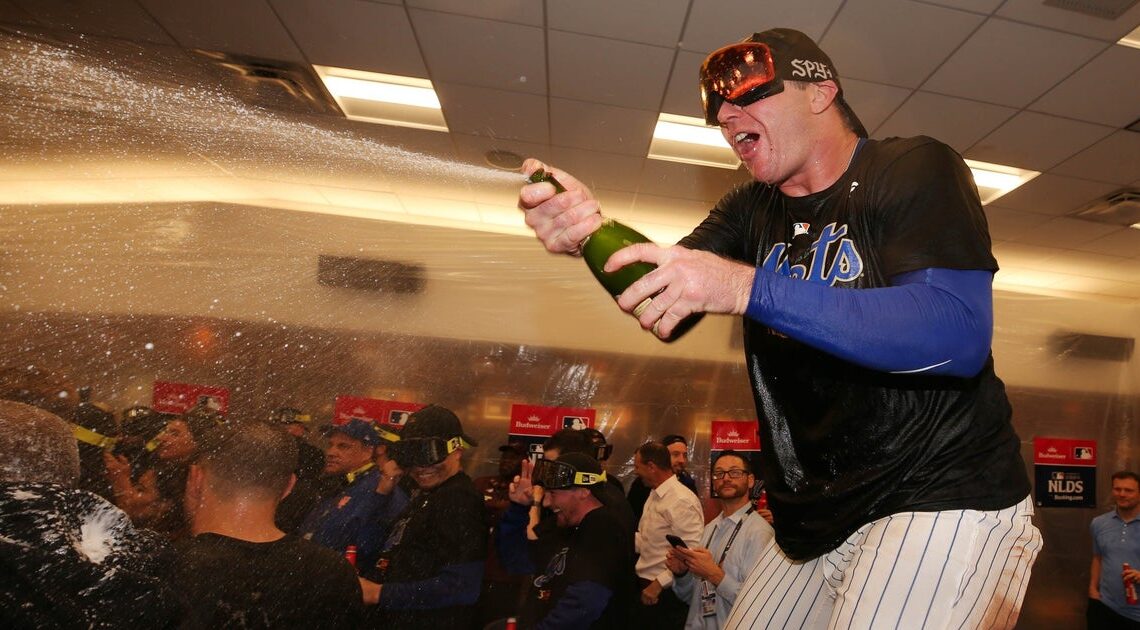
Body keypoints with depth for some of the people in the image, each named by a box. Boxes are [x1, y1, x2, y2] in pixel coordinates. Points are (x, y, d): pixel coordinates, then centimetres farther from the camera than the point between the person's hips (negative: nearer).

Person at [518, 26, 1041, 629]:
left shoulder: (914, 169, -7)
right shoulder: (753, 211, 8)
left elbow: (959, 335, -23)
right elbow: (662, 306, -4)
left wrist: (748, 288, -33)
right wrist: (588, 233, -24)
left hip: (948, 497, -4)